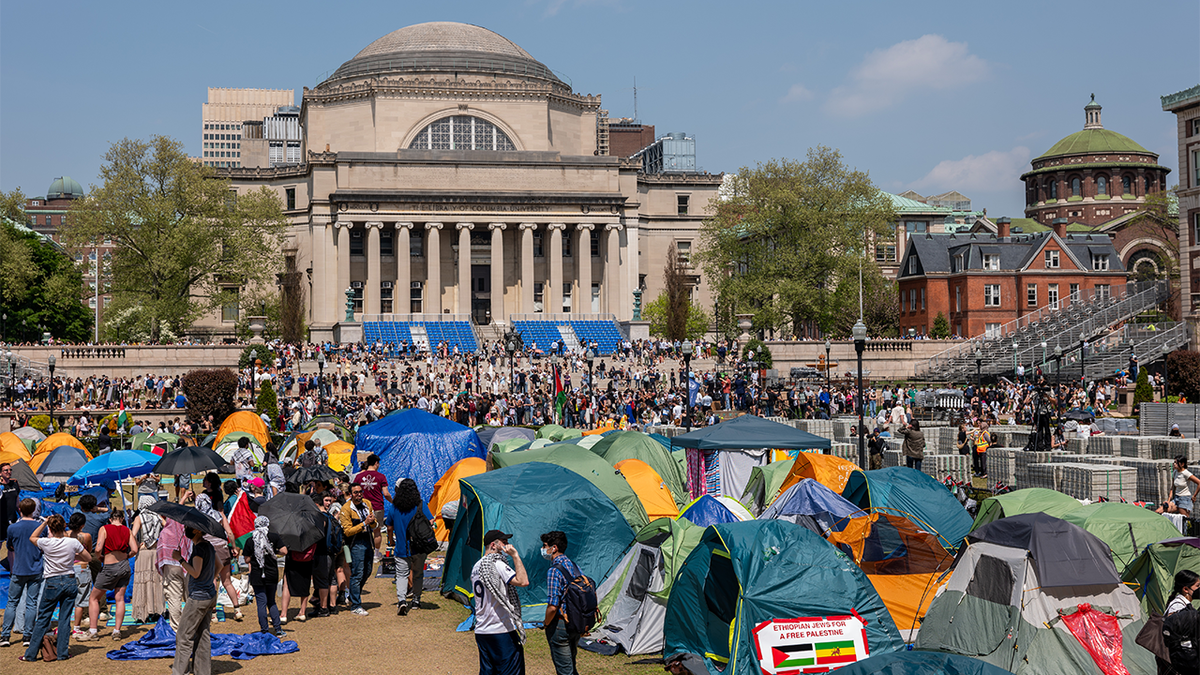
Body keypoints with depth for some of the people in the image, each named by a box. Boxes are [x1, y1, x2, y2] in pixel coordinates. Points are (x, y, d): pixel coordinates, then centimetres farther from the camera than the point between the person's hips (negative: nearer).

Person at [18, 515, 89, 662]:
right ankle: (63, 653, 9)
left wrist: (44, 523, 8)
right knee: (65, 618, 8)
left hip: (52, 583, -1)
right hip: (70, 581, 2)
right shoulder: (73, 542, -7)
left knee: (42, 619, 7)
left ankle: (31, 654, 12)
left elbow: (32, 537, 13)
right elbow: (88, 558, 6)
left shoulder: (46, 543, -10)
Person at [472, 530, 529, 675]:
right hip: (502, 631, -9)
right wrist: (515, 555, -16)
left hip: (481, 631, 9)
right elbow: (523, 581, -25)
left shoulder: (476, 567, 15)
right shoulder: (497, 564, -14)